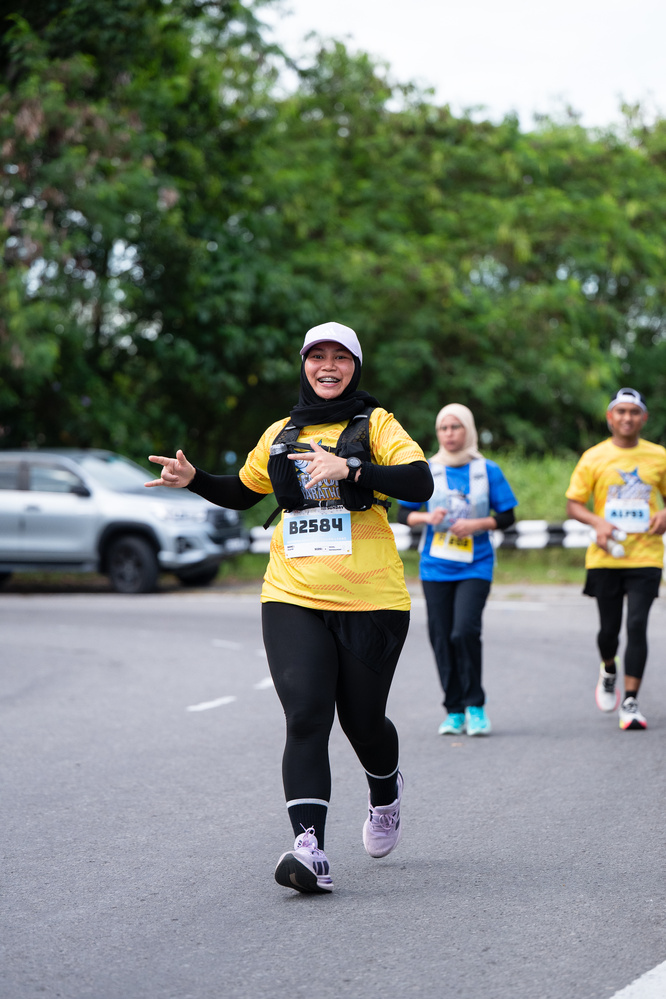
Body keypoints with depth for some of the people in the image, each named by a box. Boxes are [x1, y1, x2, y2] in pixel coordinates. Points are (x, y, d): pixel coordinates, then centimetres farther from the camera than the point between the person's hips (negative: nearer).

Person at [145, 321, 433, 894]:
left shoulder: (376, 424, 2)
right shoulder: (281, 435, 14)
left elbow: (420, 484, -14)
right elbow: (243, 493, 30)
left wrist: (350, 469, -26)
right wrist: (193, 479, 11)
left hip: (369, 601, -2)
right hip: (293, 601, 2)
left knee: (362, 720, 9)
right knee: (305, 717, -14)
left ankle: (385, 792, 43)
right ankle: (310, 849, -22)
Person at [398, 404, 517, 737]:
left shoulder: (487, 471, 3)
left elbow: (507, 516, 6)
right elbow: (404, 514, 9)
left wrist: (477, 524, -11)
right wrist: (428, 517, -10)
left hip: (475, 565, -2)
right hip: (436, 566, 2)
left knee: (465, 630, -19)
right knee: (442, 639, 1)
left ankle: (475, 705, -3)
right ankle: (454, 711, 13)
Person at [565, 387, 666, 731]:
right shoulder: (594, 458, 0)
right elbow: (573, 504, 3)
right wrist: (597, 522, -16)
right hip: (605, 558, 0)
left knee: (637, 625, -11)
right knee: (609, 628, 6)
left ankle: (630, 702, -7)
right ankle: (609, 669, 41)